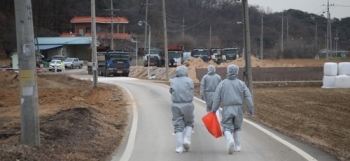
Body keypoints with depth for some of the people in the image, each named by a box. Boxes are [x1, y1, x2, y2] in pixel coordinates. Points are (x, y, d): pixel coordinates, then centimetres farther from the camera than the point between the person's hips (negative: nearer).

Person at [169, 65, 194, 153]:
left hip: (176, 105, 1)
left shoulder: (173, 81, 4)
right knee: (189, 123, 20)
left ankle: (179, 146, -2)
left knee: (178, 126, 6)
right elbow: (191, 92, -4)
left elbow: (171, 91, 6)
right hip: (187, 105, -1)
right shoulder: (189, 81, -3)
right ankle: (187, 139, 0)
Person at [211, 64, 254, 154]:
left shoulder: (222, 84, 1)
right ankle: (237, 146, 18)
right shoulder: (241, 83, 3)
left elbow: (217, 97, -2)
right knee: (237, 128, 20)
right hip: (238, 109, 2)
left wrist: (214, 109, 3)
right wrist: (251, 109, 2)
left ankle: (230, 141, -30)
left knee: (227, 128, -2)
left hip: (227, 109, -2)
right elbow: (248, 97, -1)